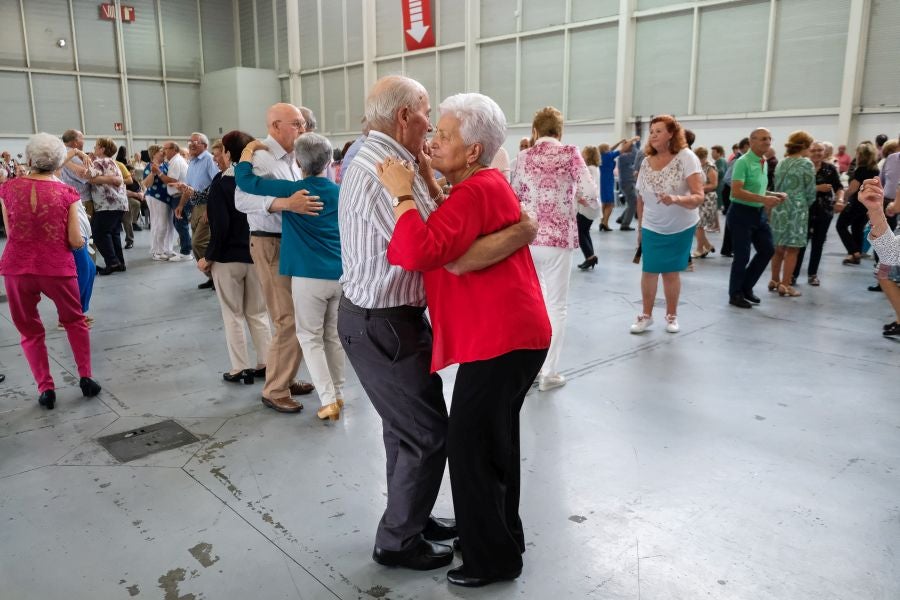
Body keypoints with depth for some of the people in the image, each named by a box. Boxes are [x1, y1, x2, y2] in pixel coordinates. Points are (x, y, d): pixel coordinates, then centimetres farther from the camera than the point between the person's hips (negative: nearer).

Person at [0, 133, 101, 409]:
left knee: (30, 331, 17)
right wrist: (82, 238, 15)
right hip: (58, 267, -1)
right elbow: (76, 241, -7)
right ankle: (86, 377, 18)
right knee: (75, 321, 23)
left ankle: (46, 388, 14)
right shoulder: (67, 193, -5)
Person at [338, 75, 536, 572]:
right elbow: (455, 258, -29)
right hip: (383, 325, -10)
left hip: (375, 316, 10)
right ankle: (398, 541, 21)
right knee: (428, 435, 3)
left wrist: (423, 166, 1)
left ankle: (410, 517, 40)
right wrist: (522, 231, -17)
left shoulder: (372, 162, 9)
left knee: (406, 427, 22)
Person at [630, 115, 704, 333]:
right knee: (649, 271, 0)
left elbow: (698, 197, -23)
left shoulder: (686, 158, -16)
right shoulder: (647, 162, -3)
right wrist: (640, 227, 10)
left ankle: (672, 315, 25)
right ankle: (646, 315, 17)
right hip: (652, 227, 3)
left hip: (681, 227, -2)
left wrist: (676, 199, -41)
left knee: (671, 271, 6)